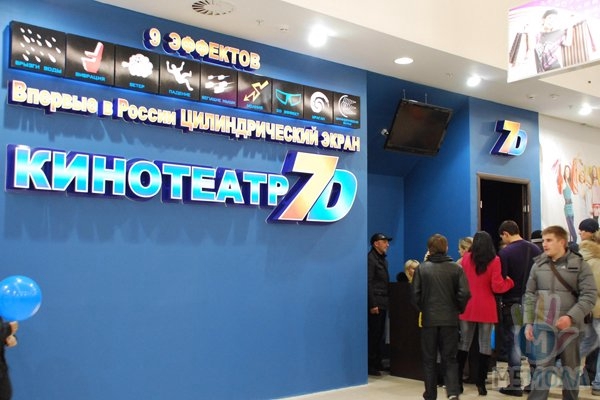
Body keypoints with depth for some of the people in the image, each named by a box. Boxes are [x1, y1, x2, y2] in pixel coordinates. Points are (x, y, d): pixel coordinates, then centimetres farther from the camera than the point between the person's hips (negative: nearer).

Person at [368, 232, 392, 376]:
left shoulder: (382, 259, 18)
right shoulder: (371, 258, -10)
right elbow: (368, 283, -15)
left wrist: (387, 301, 12)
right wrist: (373, 304, -18)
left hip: (383, 303, 8)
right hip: (375, 303, -8)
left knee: (380, 334, 11)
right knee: (374, 334, -4)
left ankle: (377, 363, 18)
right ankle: (371, 365, 2)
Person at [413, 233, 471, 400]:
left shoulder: (422, 268, -3)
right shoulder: (456, 268, -2)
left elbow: (416, 293, -6)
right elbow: (464, 293, -8)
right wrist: (458, 310, 9)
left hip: (429, 319, 0)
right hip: (450, 319, 0)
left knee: (429, 359, 10)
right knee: (450, 359, 8)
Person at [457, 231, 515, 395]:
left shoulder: (466, 258, 1)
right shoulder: (494, 260, -7)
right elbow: (497, 287, -10)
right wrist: (510, 281, 7)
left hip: (467, 307, 2)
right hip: (486, 308, -2)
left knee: (463, 344, 10)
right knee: (485, 345, 6)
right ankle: (481, 382, 6)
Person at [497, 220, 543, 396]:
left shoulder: (505, 252, -13)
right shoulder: (535, 249, 3)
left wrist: (502, 297, 1)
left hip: (513, 304, -5)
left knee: (513, 343, 3)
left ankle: (515, 385, 6)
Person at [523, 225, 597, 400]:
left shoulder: (579, 265, -2)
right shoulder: (538, 265, 6)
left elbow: (589, 295, -7)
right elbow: (530, 295, 9)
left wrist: (571, 317, -19)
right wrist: (528, 322, 3)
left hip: (569, 325, -1)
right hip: (543, 324, 1)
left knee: (570, 368, 12)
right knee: (542, 367, -2)